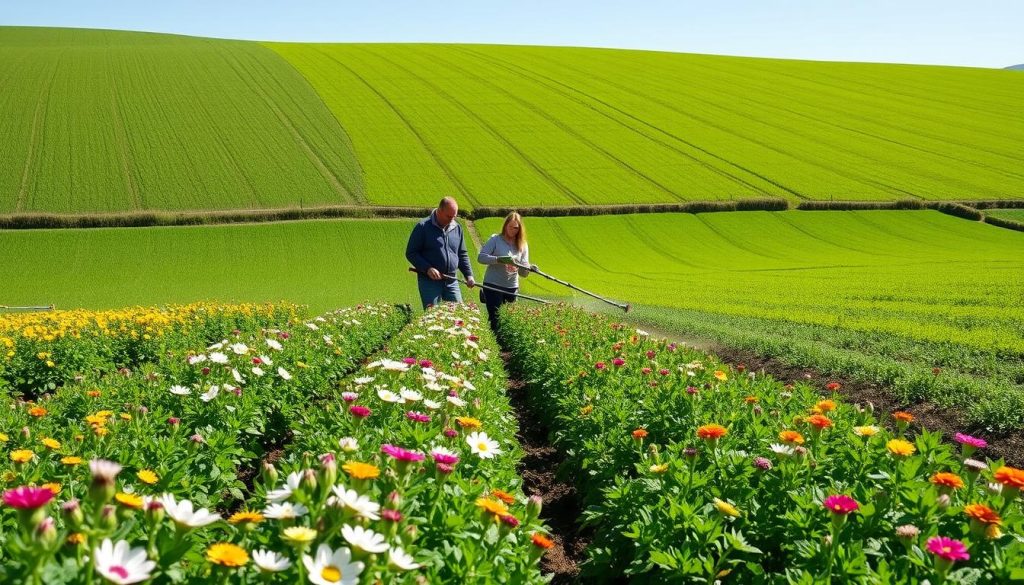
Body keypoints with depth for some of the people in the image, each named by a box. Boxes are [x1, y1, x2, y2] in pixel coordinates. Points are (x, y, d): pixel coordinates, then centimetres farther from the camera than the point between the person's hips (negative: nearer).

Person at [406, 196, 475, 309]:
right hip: (429, 281, -5)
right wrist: (427, 268, -18)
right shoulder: (423, 227, -6)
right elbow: (411, 253, -6)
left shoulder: (457, 228, 10)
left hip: (451, 281, 5)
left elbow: (462, 254, 18)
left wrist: (469, 275, 5)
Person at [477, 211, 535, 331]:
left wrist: (529, 269, -20)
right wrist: (499, 260, -27)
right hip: (492, 285, -4)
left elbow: (523, 273, 3)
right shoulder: (495, 239, -3)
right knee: (496, 320, -7)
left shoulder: (522, 246, 7)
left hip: (512, 288, 4)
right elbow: (481, 257, -13)